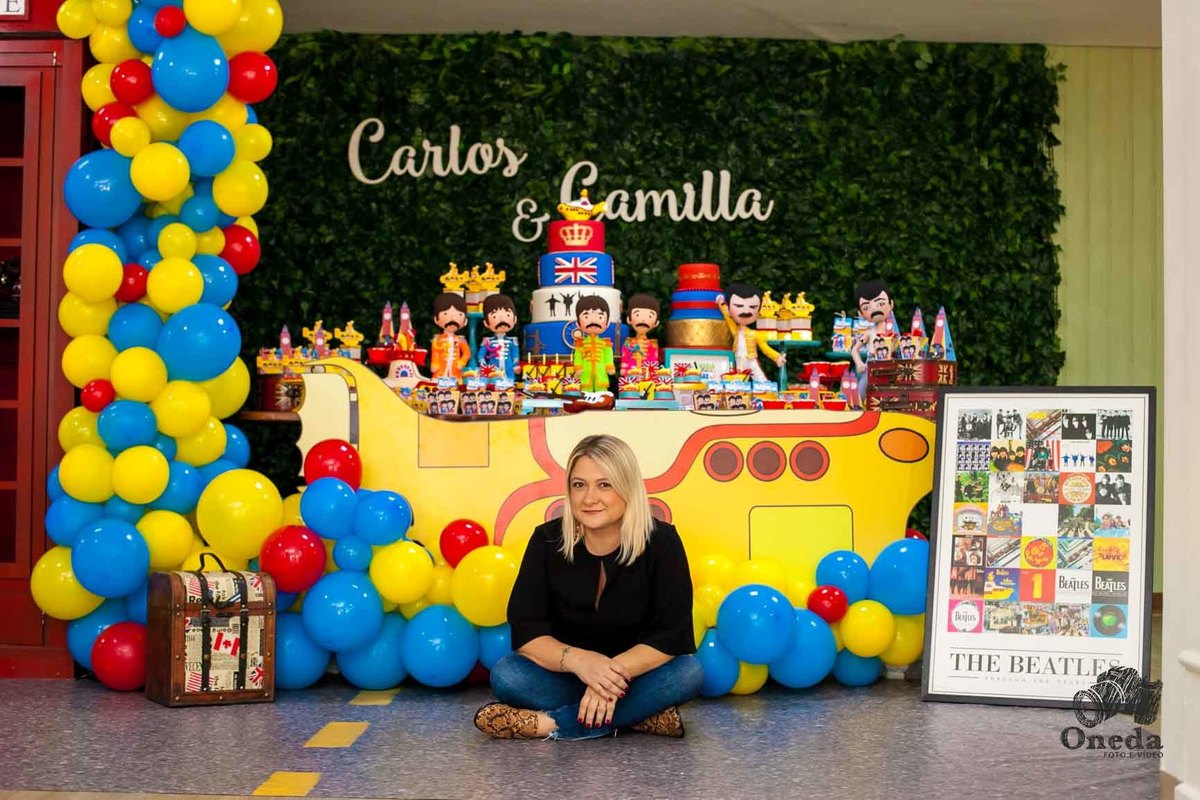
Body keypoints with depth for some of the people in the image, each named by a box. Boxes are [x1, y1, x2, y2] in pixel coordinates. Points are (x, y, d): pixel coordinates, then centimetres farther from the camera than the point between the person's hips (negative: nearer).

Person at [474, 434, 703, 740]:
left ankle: (555, 724, -30)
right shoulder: (547, 540, -11)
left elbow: (672, 635, -19)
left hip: (636, 673, -1)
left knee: (688, 673, -31)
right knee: (505, 675, -27)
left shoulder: (661, 542, -15)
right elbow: (526, 630, -16)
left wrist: (616, 671, -35)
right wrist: (577, 660, -36)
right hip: (568, 674, 1)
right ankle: (641, 714, -27)